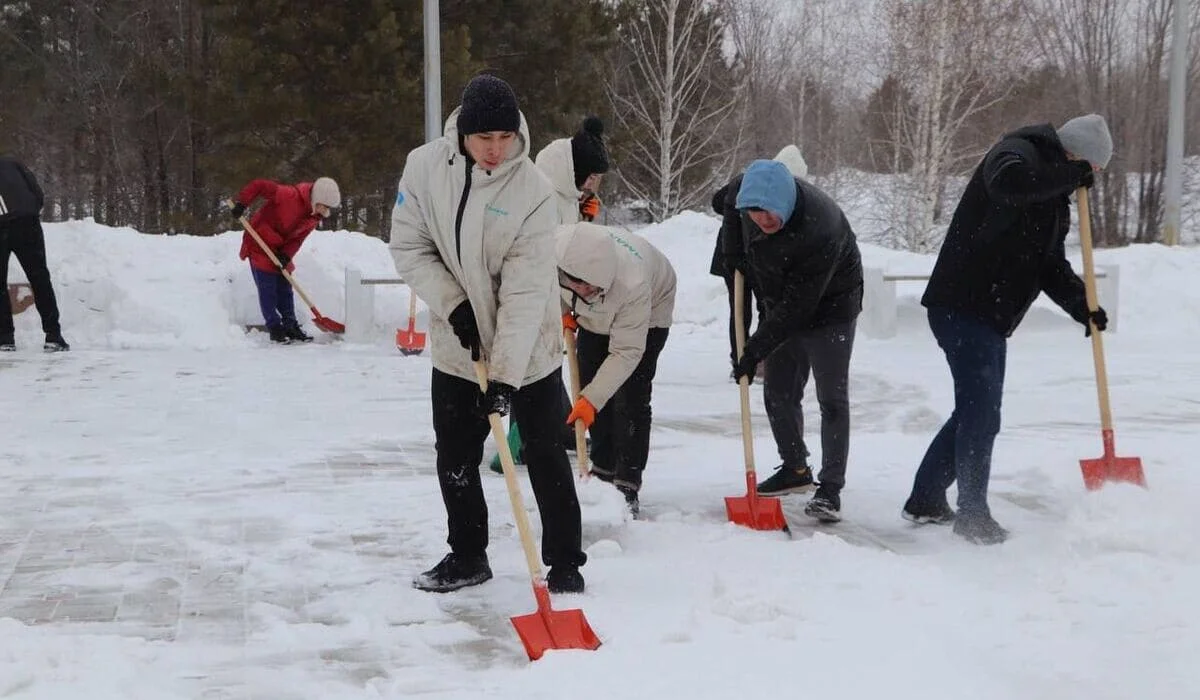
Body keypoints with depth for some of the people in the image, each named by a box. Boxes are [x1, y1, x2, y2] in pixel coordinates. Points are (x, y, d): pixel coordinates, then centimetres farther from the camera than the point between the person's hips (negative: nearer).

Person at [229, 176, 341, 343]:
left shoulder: (314, 218, -6)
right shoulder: (289, 195, -29)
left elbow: (298, 238, -2)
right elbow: (258, 185, -27)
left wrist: (286, 255, -17)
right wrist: (241, 204, -32)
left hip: (280, 249, 7)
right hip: (259, 245, -7)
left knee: (285, 289, 10)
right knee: (268, 289, -6)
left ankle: (291, 327, 17)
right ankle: (275, 328, -1)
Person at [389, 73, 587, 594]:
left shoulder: (531, 190, -22)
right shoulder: (425, 166, -12)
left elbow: (525, 293, -24)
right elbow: (408, 245, -4)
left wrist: (505, 374, -29)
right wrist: (452, 303, -16)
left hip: (527, 348, -3)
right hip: (457, 345, 4)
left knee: (545, 453, 2)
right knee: (454, 455, 11)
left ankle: (565, 562, 14)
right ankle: (467, 555, 28)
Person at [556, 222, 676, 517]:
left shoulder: (632, 285, -47)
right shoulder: (554, 246, -36)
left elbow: (626, 352, -38)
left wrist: (591, 400, -41)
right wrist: (563, 311, -9)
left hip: (648, 314, -5)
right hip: (595, 316, 5)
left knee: (629, 398, -13)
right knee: (589, 385, 6)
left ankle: (627, 486, -6)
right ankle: (603, 471, 22)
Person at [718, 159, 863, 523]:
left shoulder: (820, 230, -39)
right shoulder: (741, 191, -20)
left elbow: (796, 307, -34)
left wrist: (755, 350, -30)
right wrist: (734, 257, 3)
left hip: (828, 307, -7)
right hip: (781, 306, 7)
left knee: (832, 398, -9)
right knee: (778, 393, 12)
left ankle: (830, 488, -5)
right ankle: (795, 470, 28)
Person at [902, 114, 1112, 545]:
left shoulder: (1055, 201, 18)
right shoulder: (1019, 152, -11)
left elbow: (1051, 267, 18)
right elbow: (1008, 182, -37)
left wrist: (1083, 307, 2)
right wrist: (1069, 173, -24)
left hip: (989, 317, 10)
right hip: (961, 308, -10)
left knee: (976, 412, 17)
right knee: (981, 415, -7)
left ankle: (925, 500, 28)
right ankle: (972, 515, 4)